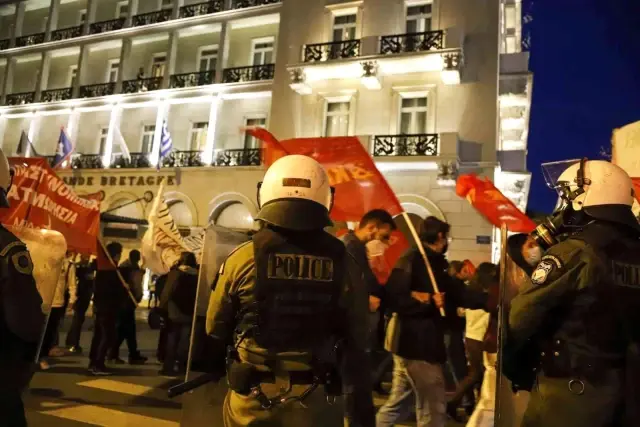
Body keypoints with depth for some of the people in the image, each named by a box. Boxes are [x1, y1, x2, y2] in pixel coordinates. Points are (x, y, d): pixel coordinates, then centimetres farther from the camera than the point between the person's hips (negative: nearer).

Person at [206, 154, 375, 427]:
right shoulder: (342, 264, -10)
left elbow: (215, 330, 0)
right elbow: (356, 348, -7)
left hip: (252, 399, 0)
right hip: (314, 401, 1)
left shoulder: (243, 258, -13)